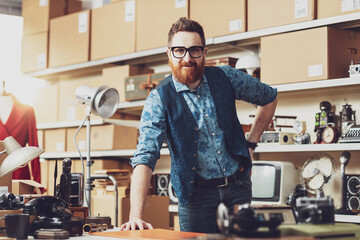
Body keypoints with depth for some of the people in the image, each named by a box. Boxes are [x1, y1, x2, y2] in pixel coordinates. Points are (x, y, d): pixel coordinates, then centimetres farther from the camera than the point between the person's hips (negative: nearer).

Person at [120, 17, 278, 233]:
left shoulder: (226, 77, -3)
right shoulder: (159, 100, -12)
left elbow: (270, 97, 15)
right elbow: (145, 158, -22)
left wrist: (251, 143, 7)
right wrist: (135, 216, -34)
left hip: (238, 185, 2)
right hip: (196, 193, -2)